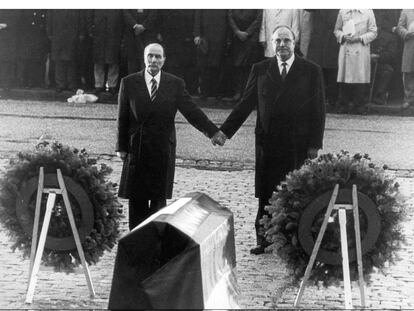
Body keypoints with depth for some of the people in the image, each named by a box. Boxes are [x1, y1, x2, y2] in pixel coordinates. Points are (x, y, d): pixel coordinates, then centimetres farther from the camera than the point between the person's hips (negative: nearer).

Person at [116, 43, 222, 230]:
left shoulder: (175, 84, 3)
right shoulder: (129, 83, 3)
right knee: (137, 198, 2)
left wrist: (213, 132, -10)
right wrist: (121, 147, 0)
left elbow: (191, 111, 1)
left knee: (159, 198, 2)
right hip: (136, 149, 0)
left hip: (163, 150, 0)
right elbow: (122, 118, 4)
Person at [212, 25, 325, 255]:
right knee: (266, 195, 4)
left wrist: (315, 144, -4)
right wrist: (225, 131, -2)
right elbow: (245, 105, 7)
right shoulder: (260, 70, 6)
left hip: (298, 146, -2)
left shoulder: (311, 71, 1)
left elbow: (318, 111, 1)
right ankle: (263, 239, 13)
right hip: (267, 143, 2)